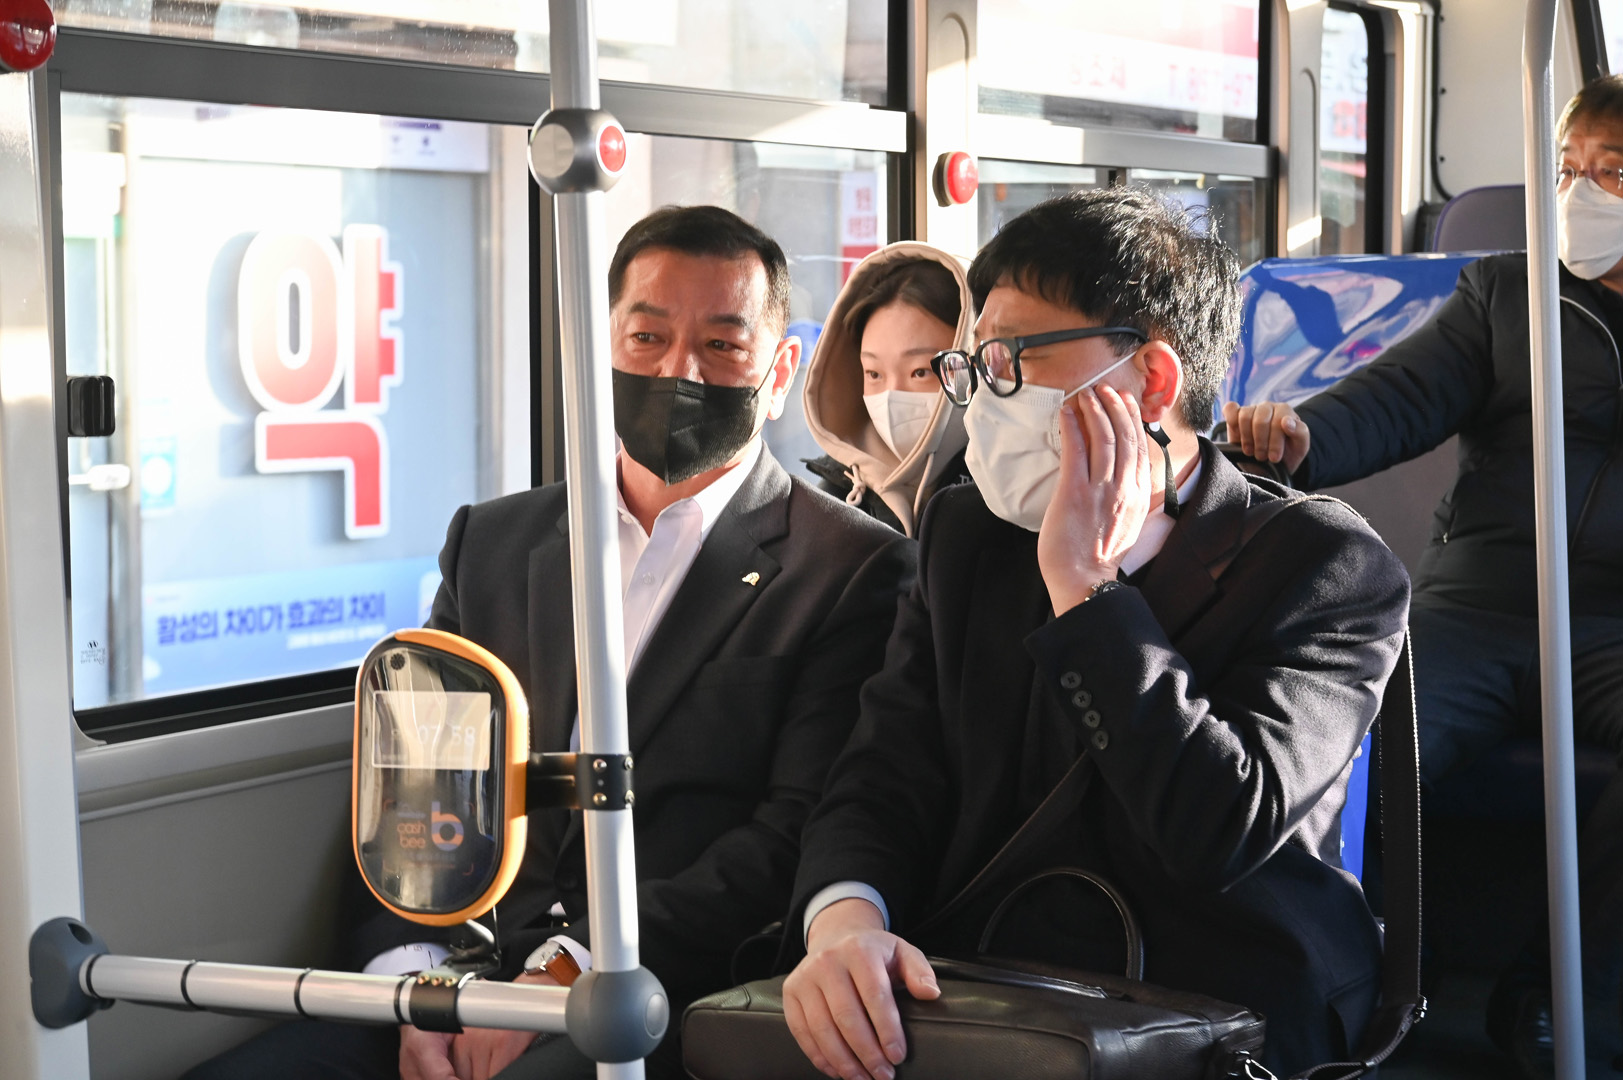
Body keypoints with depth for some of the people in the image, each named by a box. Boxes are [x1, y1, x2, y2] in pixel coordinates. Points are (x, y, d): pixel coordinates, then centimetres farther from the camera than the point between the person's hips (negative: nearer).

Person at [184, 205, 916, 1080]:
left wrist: (571, 972, -16)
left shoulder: (853, 571, 2)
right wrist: (416, 975, -5)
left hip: (662, 1008, -4)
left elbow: (796, 836, -7)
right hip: (469, 976, 5)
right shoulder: (491, 542, 19)